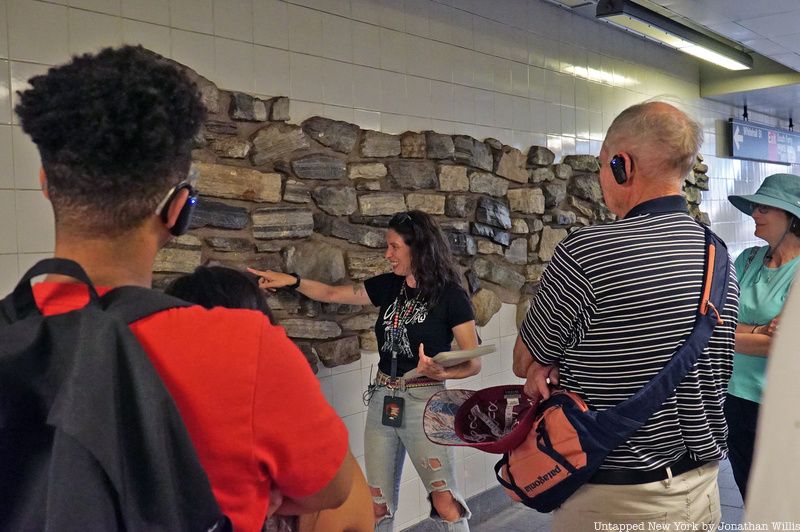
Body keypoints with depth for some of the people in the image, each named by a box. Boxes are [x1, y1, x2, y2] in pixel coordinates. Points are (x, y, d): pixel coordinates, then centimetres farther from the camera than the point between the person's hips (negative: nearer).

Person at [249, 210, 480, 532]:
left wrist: (439, 373, -27)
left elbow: (473, 362, -10)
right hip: (382, 398, 5)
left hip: (423, 400, -5)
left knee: (445, 502, -3)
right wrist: (291, 281, 4)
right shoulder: (388, 286, 6)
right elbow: (331, 294, 15)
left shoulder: (450, 294, -9)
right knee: (378, 502, 10)